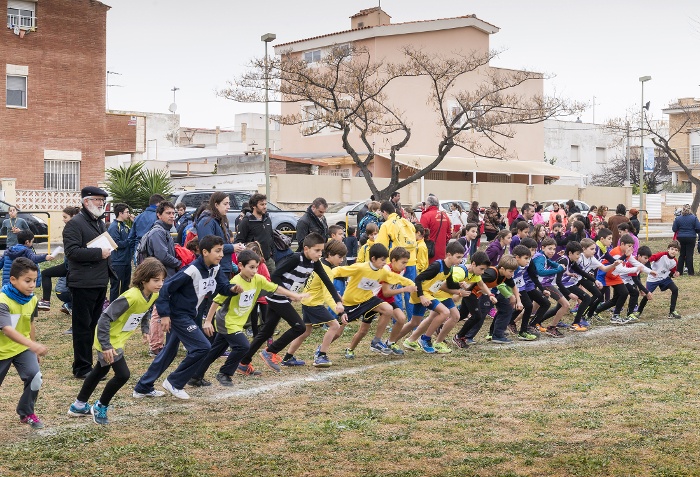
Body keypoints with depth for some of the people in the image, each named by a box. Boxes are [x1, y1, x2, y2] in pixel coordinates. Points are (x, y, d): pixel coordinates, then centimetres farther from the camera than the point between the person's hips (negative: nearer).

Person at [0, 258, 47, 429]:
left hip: (23, 347, 4)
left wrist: (34, 348, 17)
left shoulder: (32, 299, -8)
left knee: (35, 376, -16)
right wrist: (32, 345, -55)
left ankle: (26, 413, 6)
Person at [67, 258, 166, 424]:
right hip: (109, 341, -9)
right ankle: (100, 408, 13)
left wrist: (145, 330, 5)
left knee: (100, 371, 22)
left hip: (119, 339, 9)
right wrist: (106, 346, -30)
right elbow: (105, 318, -31)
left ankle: (78, 406, 39)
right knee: (123, 374, -10)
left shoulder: (153, 295, -8)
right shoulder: (131, 297, -34)